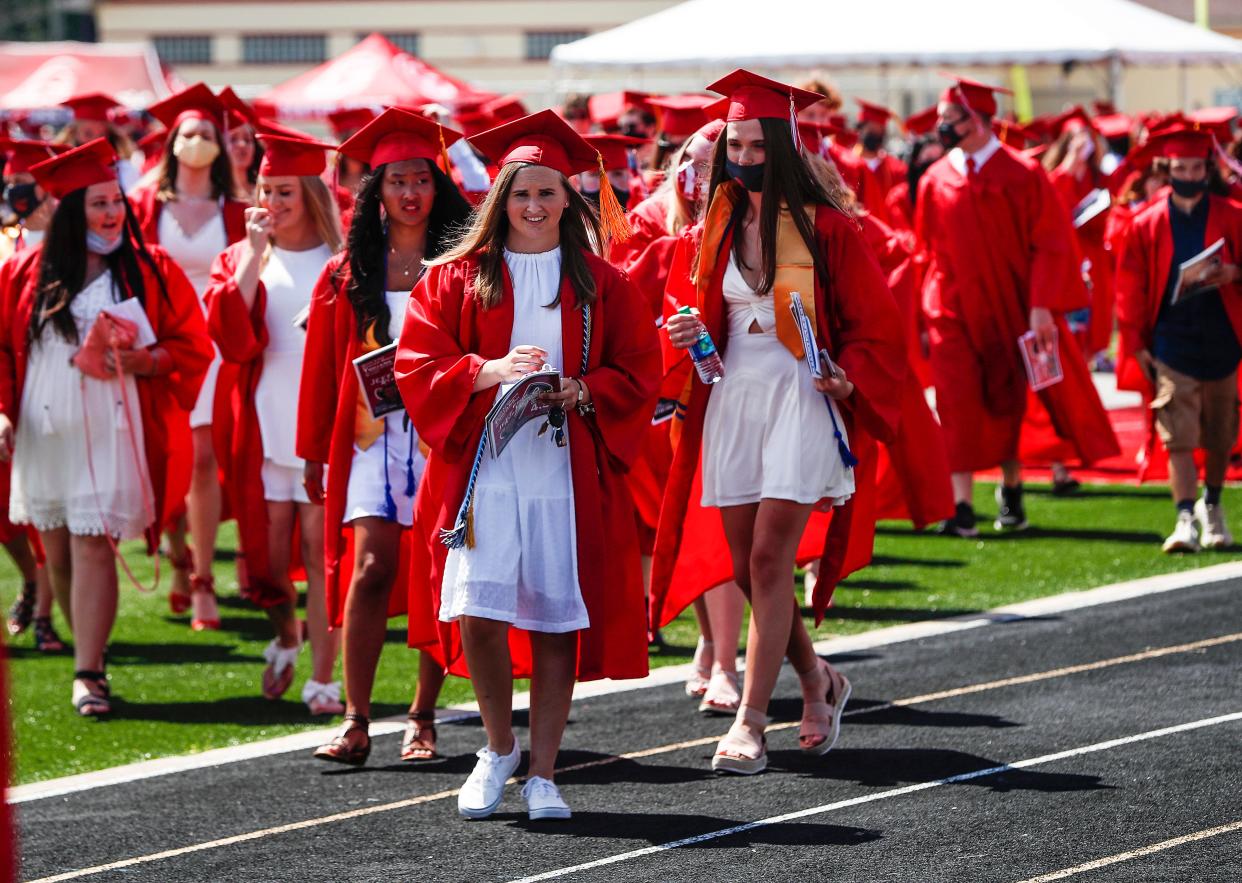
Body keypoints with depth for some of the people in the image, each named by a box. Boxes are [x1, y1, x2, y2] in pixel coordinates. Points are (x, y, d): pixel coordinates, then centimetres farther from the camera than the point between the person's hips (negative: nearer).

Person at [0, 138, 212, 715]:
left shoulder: (151, 272, 1)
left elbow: (192, 349, 0)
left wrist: (133, 361, -15)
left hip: (109, 432, -3)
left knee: (93, 546, -11)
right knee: (58, 553, 10)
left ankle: (88, 673, -10)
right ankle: (89, 646, 29)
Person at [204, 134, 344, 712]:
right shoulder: (240, 260, 8)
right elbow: (230, 338, -9)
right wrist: (253, 257, -12)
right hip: (264, 426, 3)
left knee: (321, 549, -5)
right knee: (269, 552, 8)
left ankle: (322, 679, -1)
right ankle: (285, 636, 36)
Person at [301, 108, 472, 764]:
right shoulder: (348, 274, 8)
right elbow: (323, 366, 11)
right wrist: (315, 454, 9)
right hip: (375, 435, 0)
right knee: (371, 568, -12)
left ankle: (423, 719, 11)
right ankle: (356, 722, -11)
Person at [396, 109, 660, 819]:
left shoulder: (603, 286, 10)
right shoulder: (458, 277, 7)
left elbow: (639, 374, 6)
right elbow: (417, 365, 0)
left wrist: (582, 393, -12)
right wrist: (490, 371, -17)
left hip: (567, 470, 1)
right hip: (483, 465, 0)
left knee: (556, 622, -1)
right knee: (476, 614, -10)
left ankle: (543, 773, 10)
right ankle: (499, 746, 13)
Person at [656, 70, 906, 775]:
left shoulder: (825, 228, -4)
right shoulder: (714, 231, 10)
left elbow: (875, 324, 0)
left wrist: (848, 379, -16)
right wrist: (690, 336, -3)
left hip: (800, 398, -5)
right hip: (730, 397, 5)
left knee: (769, 558, -12)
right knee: (749, 565, 7)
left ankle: (751, 722, -9)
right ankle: (818, 679, 30)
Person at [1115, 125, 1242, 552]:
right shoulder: (1148, 224, 3)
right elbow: (1130, 288, 4)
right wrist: (1136, 343, -2)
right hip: (1171, 345, -1)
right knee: (1178, 437, -11)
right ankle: (1186, 519, -13)